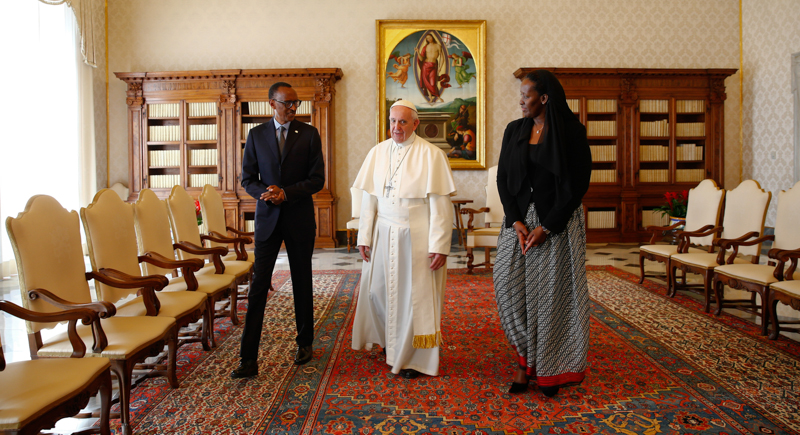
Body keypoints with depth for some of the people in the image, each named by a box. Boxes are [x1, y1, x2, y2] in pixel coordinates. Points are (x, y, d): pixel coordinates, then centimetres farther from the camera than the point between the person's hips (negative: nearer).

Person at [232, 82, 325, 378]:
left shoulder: (309, 134, 1)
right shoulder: (256, 135, 5)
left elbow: (317, 178, -4)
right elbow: (247, 178, 5)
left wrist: (286, 193, -16)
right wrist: (265, 193, -16)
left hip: (300, 218, 0)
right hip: (267, 218, 1)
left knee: (302, 283, 11)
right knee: (258, 286, -3)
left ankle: (304, 343, 30)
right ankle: (249, 359, 0)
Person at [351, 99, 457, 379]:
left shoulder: (431, 155, -9)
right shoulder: (377, 153, 4)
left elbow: (440, 204, -12)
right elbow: (369, 198, 5)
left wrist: (439, 246, -16)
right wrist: (364, 236, 2)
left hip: (416, 237, -4)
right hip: (384, 234, 5)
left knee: (415, 295, 4)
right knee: (378, 289, 14)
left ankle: (415, 358, 22)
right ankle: (390, 339, 41)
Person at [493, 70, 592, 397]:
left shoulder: (571, 132, -5)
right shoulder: (514, 131, 8)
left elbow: (577, 184, -8)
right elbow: (503, 179, 6)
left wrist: (547, 227, -14)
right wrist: (516, 221, -7)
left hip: (557, 222, -4)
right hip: (519, 219, 4)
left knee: (552, 293, 0)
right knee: (509, 283, -5)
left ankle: (549, 370, 15)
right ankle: (524, 362, 8)